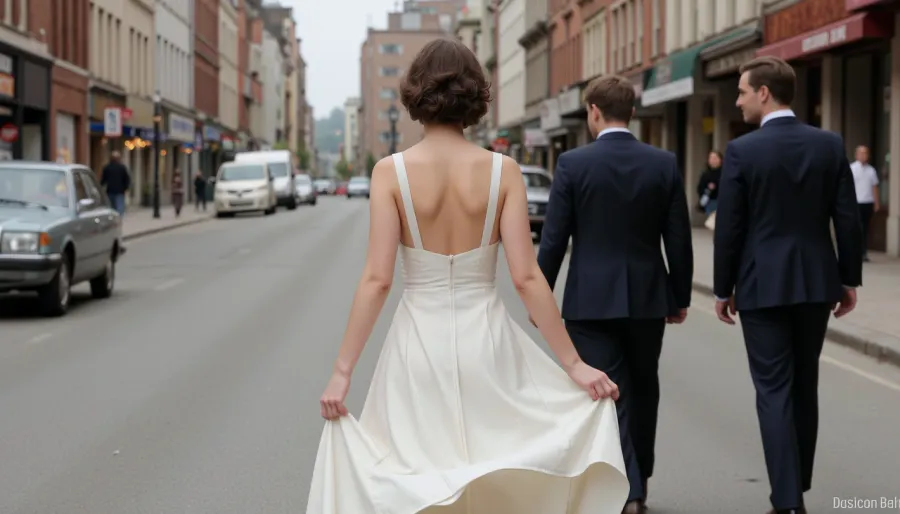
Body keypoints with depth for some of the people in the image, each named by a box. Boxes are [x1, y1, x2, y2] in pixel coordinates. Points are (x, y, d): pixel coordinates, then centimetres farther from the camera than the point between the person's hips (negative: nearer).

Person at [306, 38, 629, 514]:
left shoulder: (391, 171, -7)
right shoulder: (502, 170, -5)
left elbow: (377, 279, -11)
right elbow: (527, 278, -8)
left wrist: (342, 371, -6)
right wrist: (573, 364, -2)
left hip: (419, 342, -1)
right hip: (485, 340, 1)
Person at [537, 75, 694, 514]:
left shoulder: (573, 164, -9)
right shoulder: (664, 164, -1)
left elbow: (554, 239, -8)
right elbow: (678, 240, 1)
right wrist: (680, 296, 12)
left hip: (591, 300, -3)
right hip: (647, 298, 3)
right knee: (642, 392, 19)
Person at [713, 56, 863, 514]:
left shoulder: (741, 151, -10)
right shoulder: (830, 145, 1)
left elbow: (729, 228, -8)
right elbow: (848, 220, 1)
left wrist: (722, 289, 2)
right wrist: (850, 279, 11)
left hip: (762, 285, -4)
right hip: (816, 282, 4)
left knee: (774, 391, -1)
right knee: (804, 387, 16)